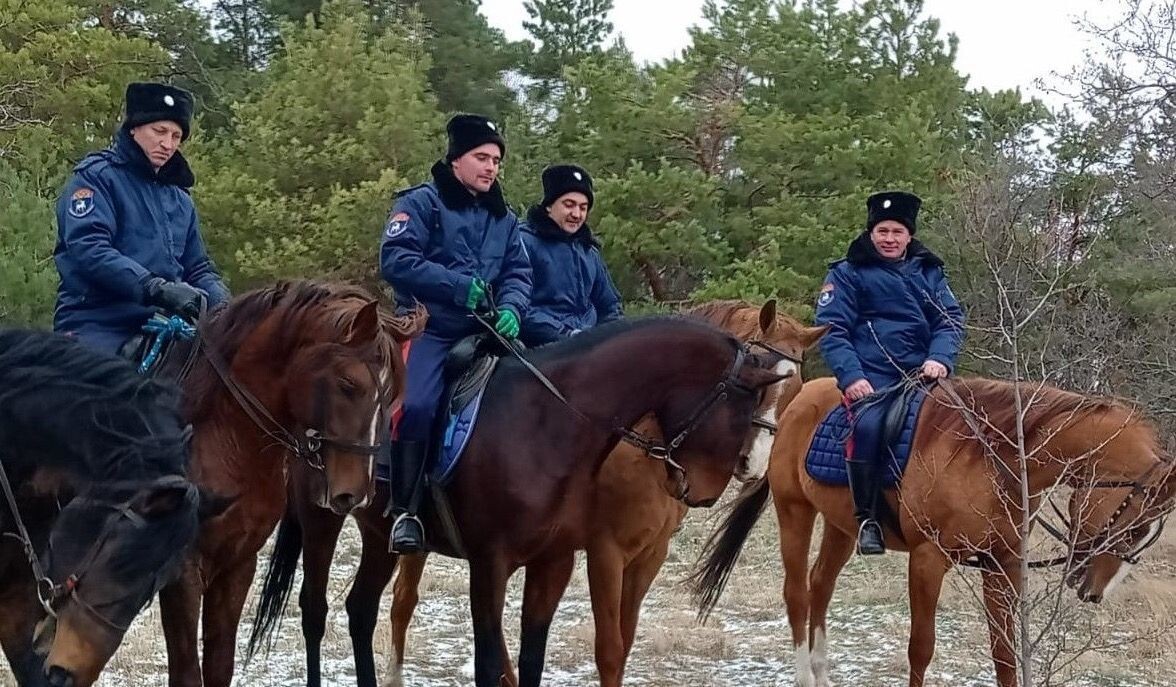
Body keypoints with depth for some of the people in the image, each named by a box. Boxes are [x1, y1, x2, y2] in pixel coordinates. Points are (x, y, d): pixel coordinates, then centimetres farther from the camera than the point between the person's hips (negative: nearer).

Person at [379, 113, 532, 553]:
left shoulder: (504, 219, 19)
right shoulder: (422, 203, -1)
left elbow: (517, 273, 12)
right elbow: (395, 259, -13)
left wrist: (511, 308, -12)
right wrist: (458, 285, -20)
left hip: (483, 331, 7)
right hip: (429, 328, -6)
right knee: (416, 406, -28)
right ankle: (405, 511, -22)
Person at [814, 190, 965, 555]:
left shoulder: (928, 272, 19)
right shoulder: (848, 274, 8)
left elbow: (951, 319, 10)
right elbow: (832, 329, 1)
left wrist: (940, 358, -12)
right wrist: (851, 375, -15)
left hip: (920, 373, 4)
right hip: (871, 377, -4)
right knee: (869, 424, -33)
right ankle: (867, 519, -26)